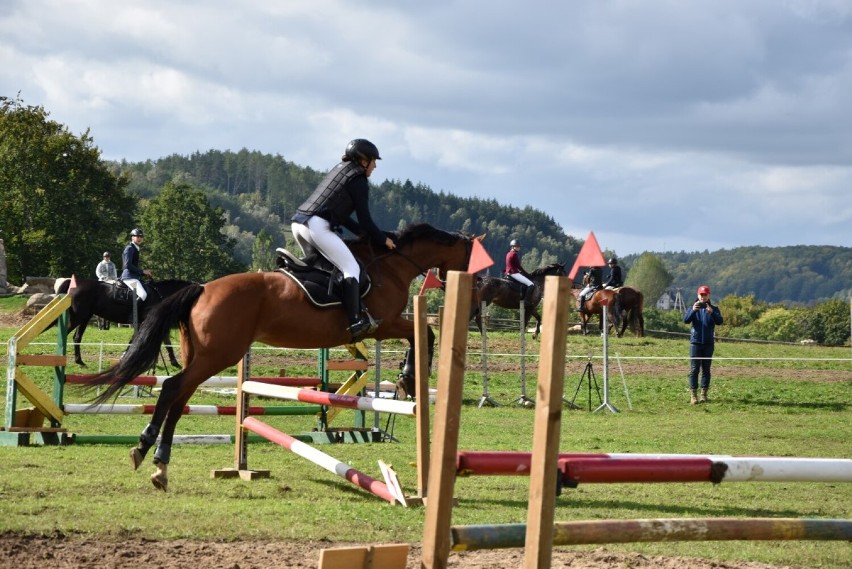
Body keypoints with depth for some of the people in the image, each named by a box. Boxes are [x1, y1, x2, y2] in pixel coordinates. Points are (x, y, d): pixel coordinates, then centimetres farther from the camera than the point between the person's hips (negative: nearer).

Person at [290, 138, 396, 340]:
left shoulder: (340, 170, 26)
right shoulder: (359, 181, -1)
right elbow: (365, 219, -3)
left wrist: (363, 233, 28)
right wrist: (382, 240, 11)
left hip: (299, 222, 10)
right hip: (317, 225, -10)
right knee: (352, 268, -11)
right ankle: (356, 321, -22)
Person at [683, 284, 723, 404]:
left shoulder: (714, 309, 5)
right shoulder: (693, 308, 6)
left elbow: (719, 321, -12)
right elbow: (686, 320, -12)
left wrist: (712, 312, -30)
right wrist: (693, 310, -30)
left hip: (708, 343, 1)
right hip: (695, 342, -1)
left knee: (706, 369, 3)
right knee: (694, 369, -4)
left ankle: (704, 394, 7)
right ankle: (694, 395, -5)